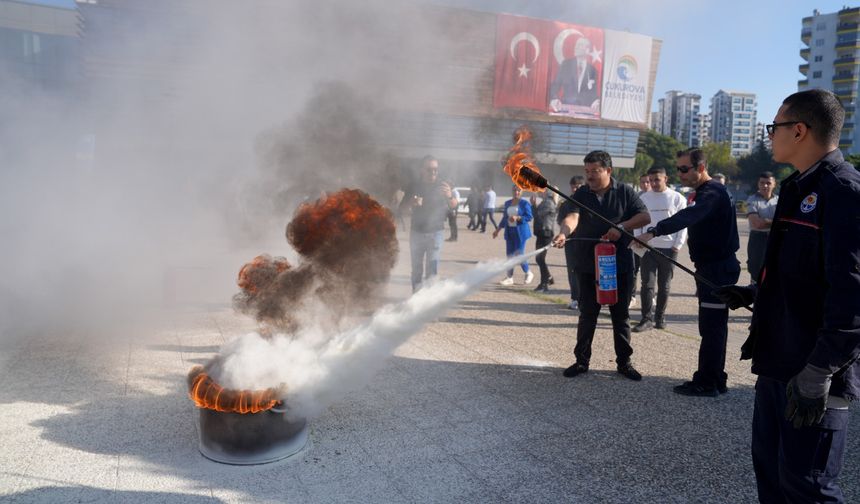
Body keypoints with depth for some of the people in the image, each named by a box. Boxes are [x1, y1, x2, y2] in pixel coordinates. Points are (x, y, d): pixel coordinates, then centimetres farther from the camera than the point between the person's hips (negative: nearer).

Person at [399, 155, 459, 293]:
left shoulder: (442, 186, -2)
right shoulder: (415, 187, 4)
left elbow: (453, 205, -12)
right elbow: (402, 207, 2)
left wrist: (450, 196, -37)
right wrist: (412, 202, -21)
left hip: (435, 232, -2)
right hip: (416, 232, 2)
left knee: (432, 268, -9)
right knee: (417, 268, 9)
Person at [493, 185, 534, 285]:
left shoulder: (525, 203, -5)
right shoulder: (507, 203, 13)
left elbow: (529, 217, -11)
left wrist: (517, 217, -22)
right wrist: (498, 230, 18)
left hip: (520, 232, -6)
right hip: (509, 232, 6)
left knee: (519, 254, -8)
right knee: (510, 255, 5)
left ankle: (528, 274, 16)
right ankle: (509, 278, 13)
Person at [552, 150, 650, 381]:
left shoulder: (625, 192, 2)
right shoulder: (581, 194, 0)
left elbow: (645, 217, -2)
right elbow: (572, 216, -19)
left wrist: (622, 226, -19)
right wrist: (564, 232, -41)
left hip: (619, 265, 0)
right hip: (588, 265, 0)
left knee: (621, 315, 9)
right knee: (587, 315, 8)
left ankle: (624, 361, 22)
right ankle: (582, 360, 20)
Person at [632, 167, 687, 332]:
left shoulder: (677, 198, 0)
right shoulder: (643, 198, 4)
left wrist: (678, 245, -6)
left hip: (669, 249, 0)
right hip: (648, 247, 1)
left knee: (664, 286, 8)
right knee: (647, 284, -4)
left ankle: (660, 317, 19)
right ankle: (647, 318, 0)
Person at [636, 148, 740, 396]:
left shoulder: (712, 192, -18)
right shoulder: (706, 192, 17)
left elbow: (687, 216, -37)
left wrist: (653, 232, -49)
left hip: (717, 269, -11)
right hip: (714, 267, 11)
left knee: (711, 326, -6)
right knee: (715, 325, 14)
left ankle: (706, 383, 1)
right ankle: (716, 380, 23)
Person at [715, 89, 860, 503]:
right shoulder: (800, 187, 13)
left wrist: (818, 374, -23)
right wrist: (753, 294, 23)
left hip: (812, 375, -9)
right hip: (778, 361, 9)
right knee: (770, 467, 19)